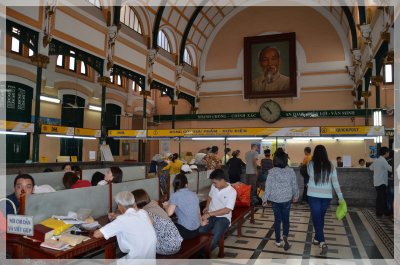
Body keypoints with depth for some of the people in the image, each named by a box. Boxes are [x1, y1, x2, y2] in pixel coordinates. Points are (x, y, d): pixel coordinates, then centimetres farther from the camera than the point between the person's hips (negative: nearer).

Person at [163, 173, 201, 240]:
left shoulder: (175, 196, -12)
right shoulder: (194, 195, 5)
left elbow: (169, 213, -17)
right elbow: (198, 213, 9)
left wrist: (166, 206, 3)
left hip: (185, 232, -6)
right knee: (174, 224, 27)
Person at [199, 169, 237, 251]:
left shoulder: (232, 192, -13)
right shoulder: (213, 186, 5)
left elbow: (227, 210, -20)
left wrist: (209, 214, -21)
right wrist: (207, 207, 6)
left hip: (223, 218, -4)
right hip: (210, 215, 5)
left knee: (214, 239, -32)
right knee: (198, 232, -27)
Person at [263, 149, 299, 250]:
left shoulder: (272, 171, -12)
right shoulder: (291, 171, -7)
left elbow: (268, 186, -9)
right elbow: (294, 185, 1)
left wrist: (265, 198, 2)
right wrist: (296, 196, 17)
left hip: (275, 199, 0)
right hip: (287, 199, 1)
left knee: (277, 220, 13)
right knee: (286, 219, 14)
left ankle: (278, 241, 19)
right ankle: (285, 236, -7)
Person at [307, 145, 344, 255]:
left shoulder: (311, 164, -9)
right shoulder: (330, 166, -2)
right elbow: (335, 183, 0)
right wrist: (340, 196, 7)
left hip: (313, 195, -3)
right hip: (326, 196, 3)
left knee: (316, 218, 2)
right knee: (321, 217, 19)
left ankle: (322, 242, -11)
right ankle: (317, 238, 33)